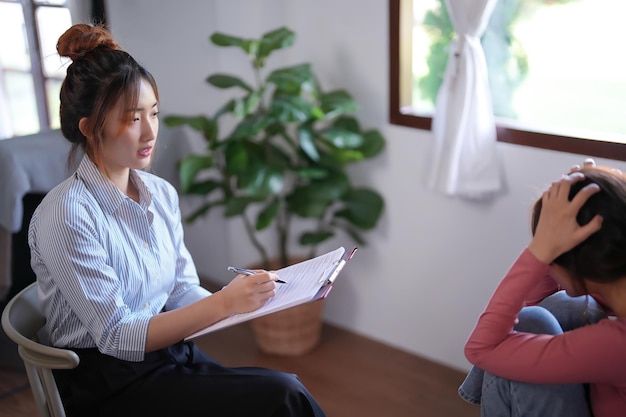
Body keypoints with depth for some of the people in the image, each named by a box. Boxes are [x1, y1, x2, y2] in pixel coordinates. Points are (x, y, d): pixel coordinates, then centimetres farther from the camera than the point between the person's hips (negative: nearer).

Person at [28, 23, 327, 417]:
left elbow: (184, 292, 5)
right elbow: (117, 337, -18)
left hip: (172, 353, 6)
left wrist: (249, 299, -14)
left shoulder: (162, 194, 3)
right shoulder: (66, 216, -17)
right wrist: (224, 302, -27)